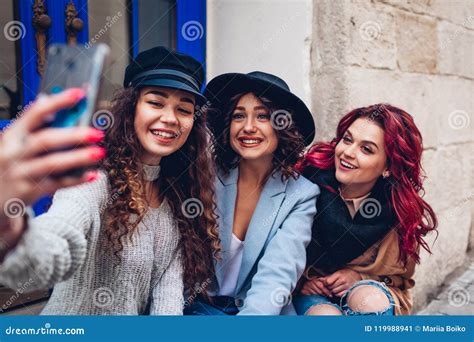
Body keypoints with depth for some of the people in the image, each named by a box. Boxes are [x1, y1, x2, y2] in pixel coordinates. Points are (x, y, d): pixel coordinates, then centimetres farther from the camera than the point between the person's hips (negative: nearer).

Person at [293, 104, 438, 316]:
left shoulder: (402, 210, -12)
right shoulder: (311, 176, -17)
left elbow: (400, 276, 4)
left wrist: (357, 277, -14)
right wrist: (302, 277, -16)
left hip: (371, 290, 2)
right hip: (309, 292, -1)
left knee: (369, 298, -33)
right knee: (325, 313, -35)